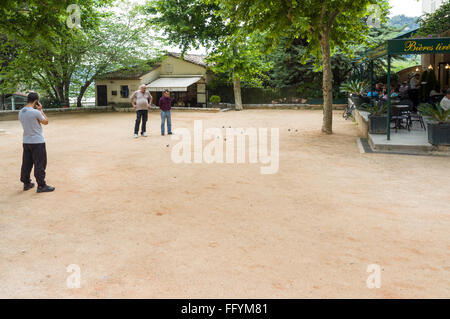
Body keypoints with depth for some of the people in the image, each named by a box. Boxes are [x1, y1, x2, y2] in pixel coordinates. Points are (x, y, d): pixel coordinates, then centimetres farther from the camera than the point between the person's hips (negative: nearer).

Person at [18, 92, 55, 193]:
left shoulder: (21, 112, 4)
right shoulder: (36, 112, -19)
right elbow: (46, 122, -5)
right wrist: (40, 110, 1)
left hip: (26, 142, 7)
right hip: (37, 142, -7)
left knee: (26, 163, 15)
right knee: (40, 164, -1)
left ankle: (26, 183, 25)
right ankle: (41, 186, 3)